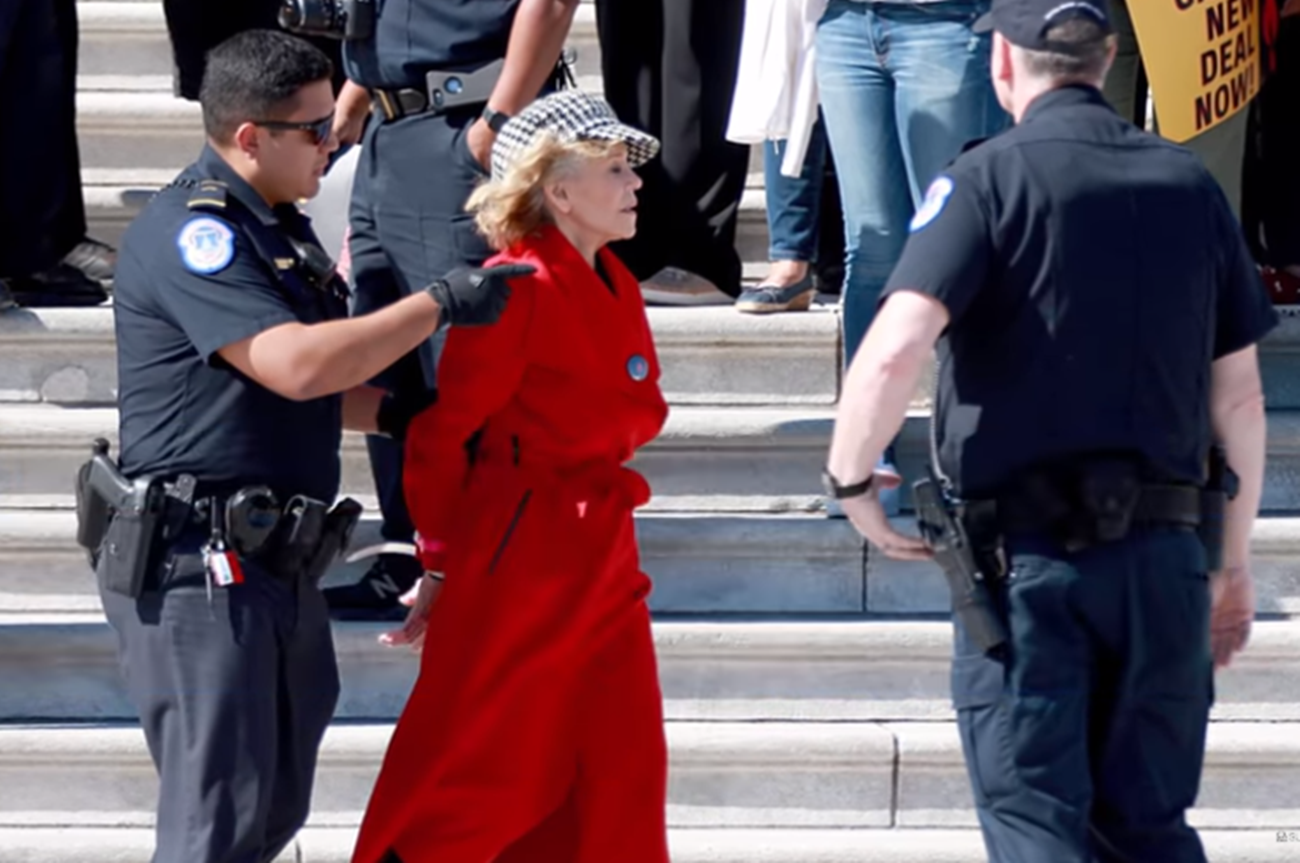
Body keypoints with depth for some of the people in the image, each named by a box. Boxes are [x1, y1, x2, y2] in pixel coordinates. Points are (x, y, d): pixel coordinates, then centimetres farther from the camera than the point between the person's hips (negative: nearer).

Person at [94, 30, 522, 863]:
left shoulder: (277, 227, 17)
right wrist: (442, 303, -19)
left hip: (277, 567, 10)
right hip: (199, 567, -10)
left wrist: (395, 413, 9)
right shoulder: (191, 232, -15)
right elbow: (294, 365, -25)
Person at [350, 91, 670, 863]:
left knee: (624, 759, 9)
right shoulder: (520, 286, -14)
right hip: (516, 552, -8)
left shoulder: (618, 287, 11)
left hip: (601, 552, 8)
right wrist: (442, 563, -9)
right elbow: (445, 429, -13)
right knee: (467, 760, -1)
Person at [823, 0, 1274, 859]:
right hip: (1163, 555, 4)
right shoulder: (1191, 185, 8)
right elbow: (1239, 395, 11)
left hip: (1025, 558, -4)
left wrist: (851, 478, -5)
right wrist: (1233, 560, 20)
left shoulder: (990, 180, -6)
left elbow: (895, 350, -20)